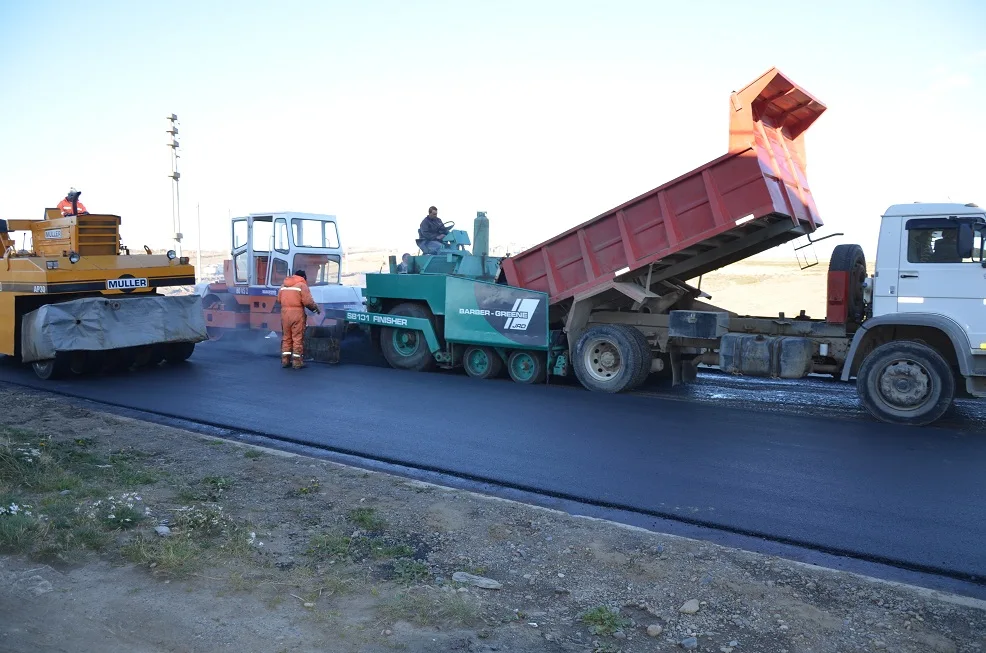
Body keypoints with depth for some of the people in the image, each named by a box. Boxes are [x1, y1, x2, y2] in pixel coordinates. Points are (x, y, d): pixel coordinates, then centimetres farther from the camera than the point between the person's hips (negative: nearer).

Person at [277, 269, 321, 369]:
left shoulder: (284, 285, 14)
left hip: (285, 313, 6)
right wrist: (316, 308, 2)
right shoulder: (302, 285, -4)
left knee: (286, 337, 14)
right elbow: (308, 301, -13)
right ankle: (297, 362, 2)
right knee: (298, 338, 0)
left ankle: (285, 360, 16)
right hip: (297, 313, -6)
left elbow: (279, 299, 13)